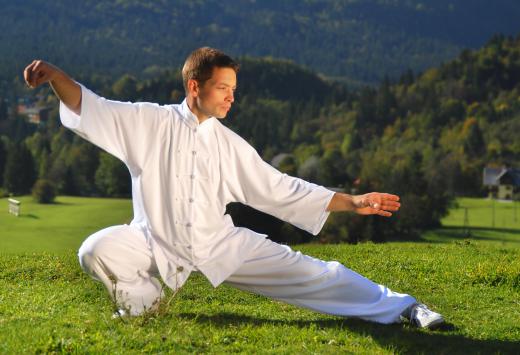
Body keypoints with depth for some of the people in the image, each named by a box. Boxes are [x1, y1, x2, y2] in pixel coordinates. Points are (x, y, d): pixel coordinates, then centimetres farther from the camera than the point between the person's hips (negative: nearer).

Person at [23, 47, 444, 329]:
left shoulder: (229, 144, -1)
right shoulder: (150, 122, -8)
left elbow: (281, 189, 2)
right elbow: (91, 108, -11)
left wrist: (351, 202, -3)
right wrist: (54, 75, -31)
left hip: (220, 245, 1)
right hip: (157, 244, -1)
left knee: (302, 271, -8)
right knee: (97, 250, -28)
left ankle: (398, 307, 2)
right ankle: (142, 300, 4)